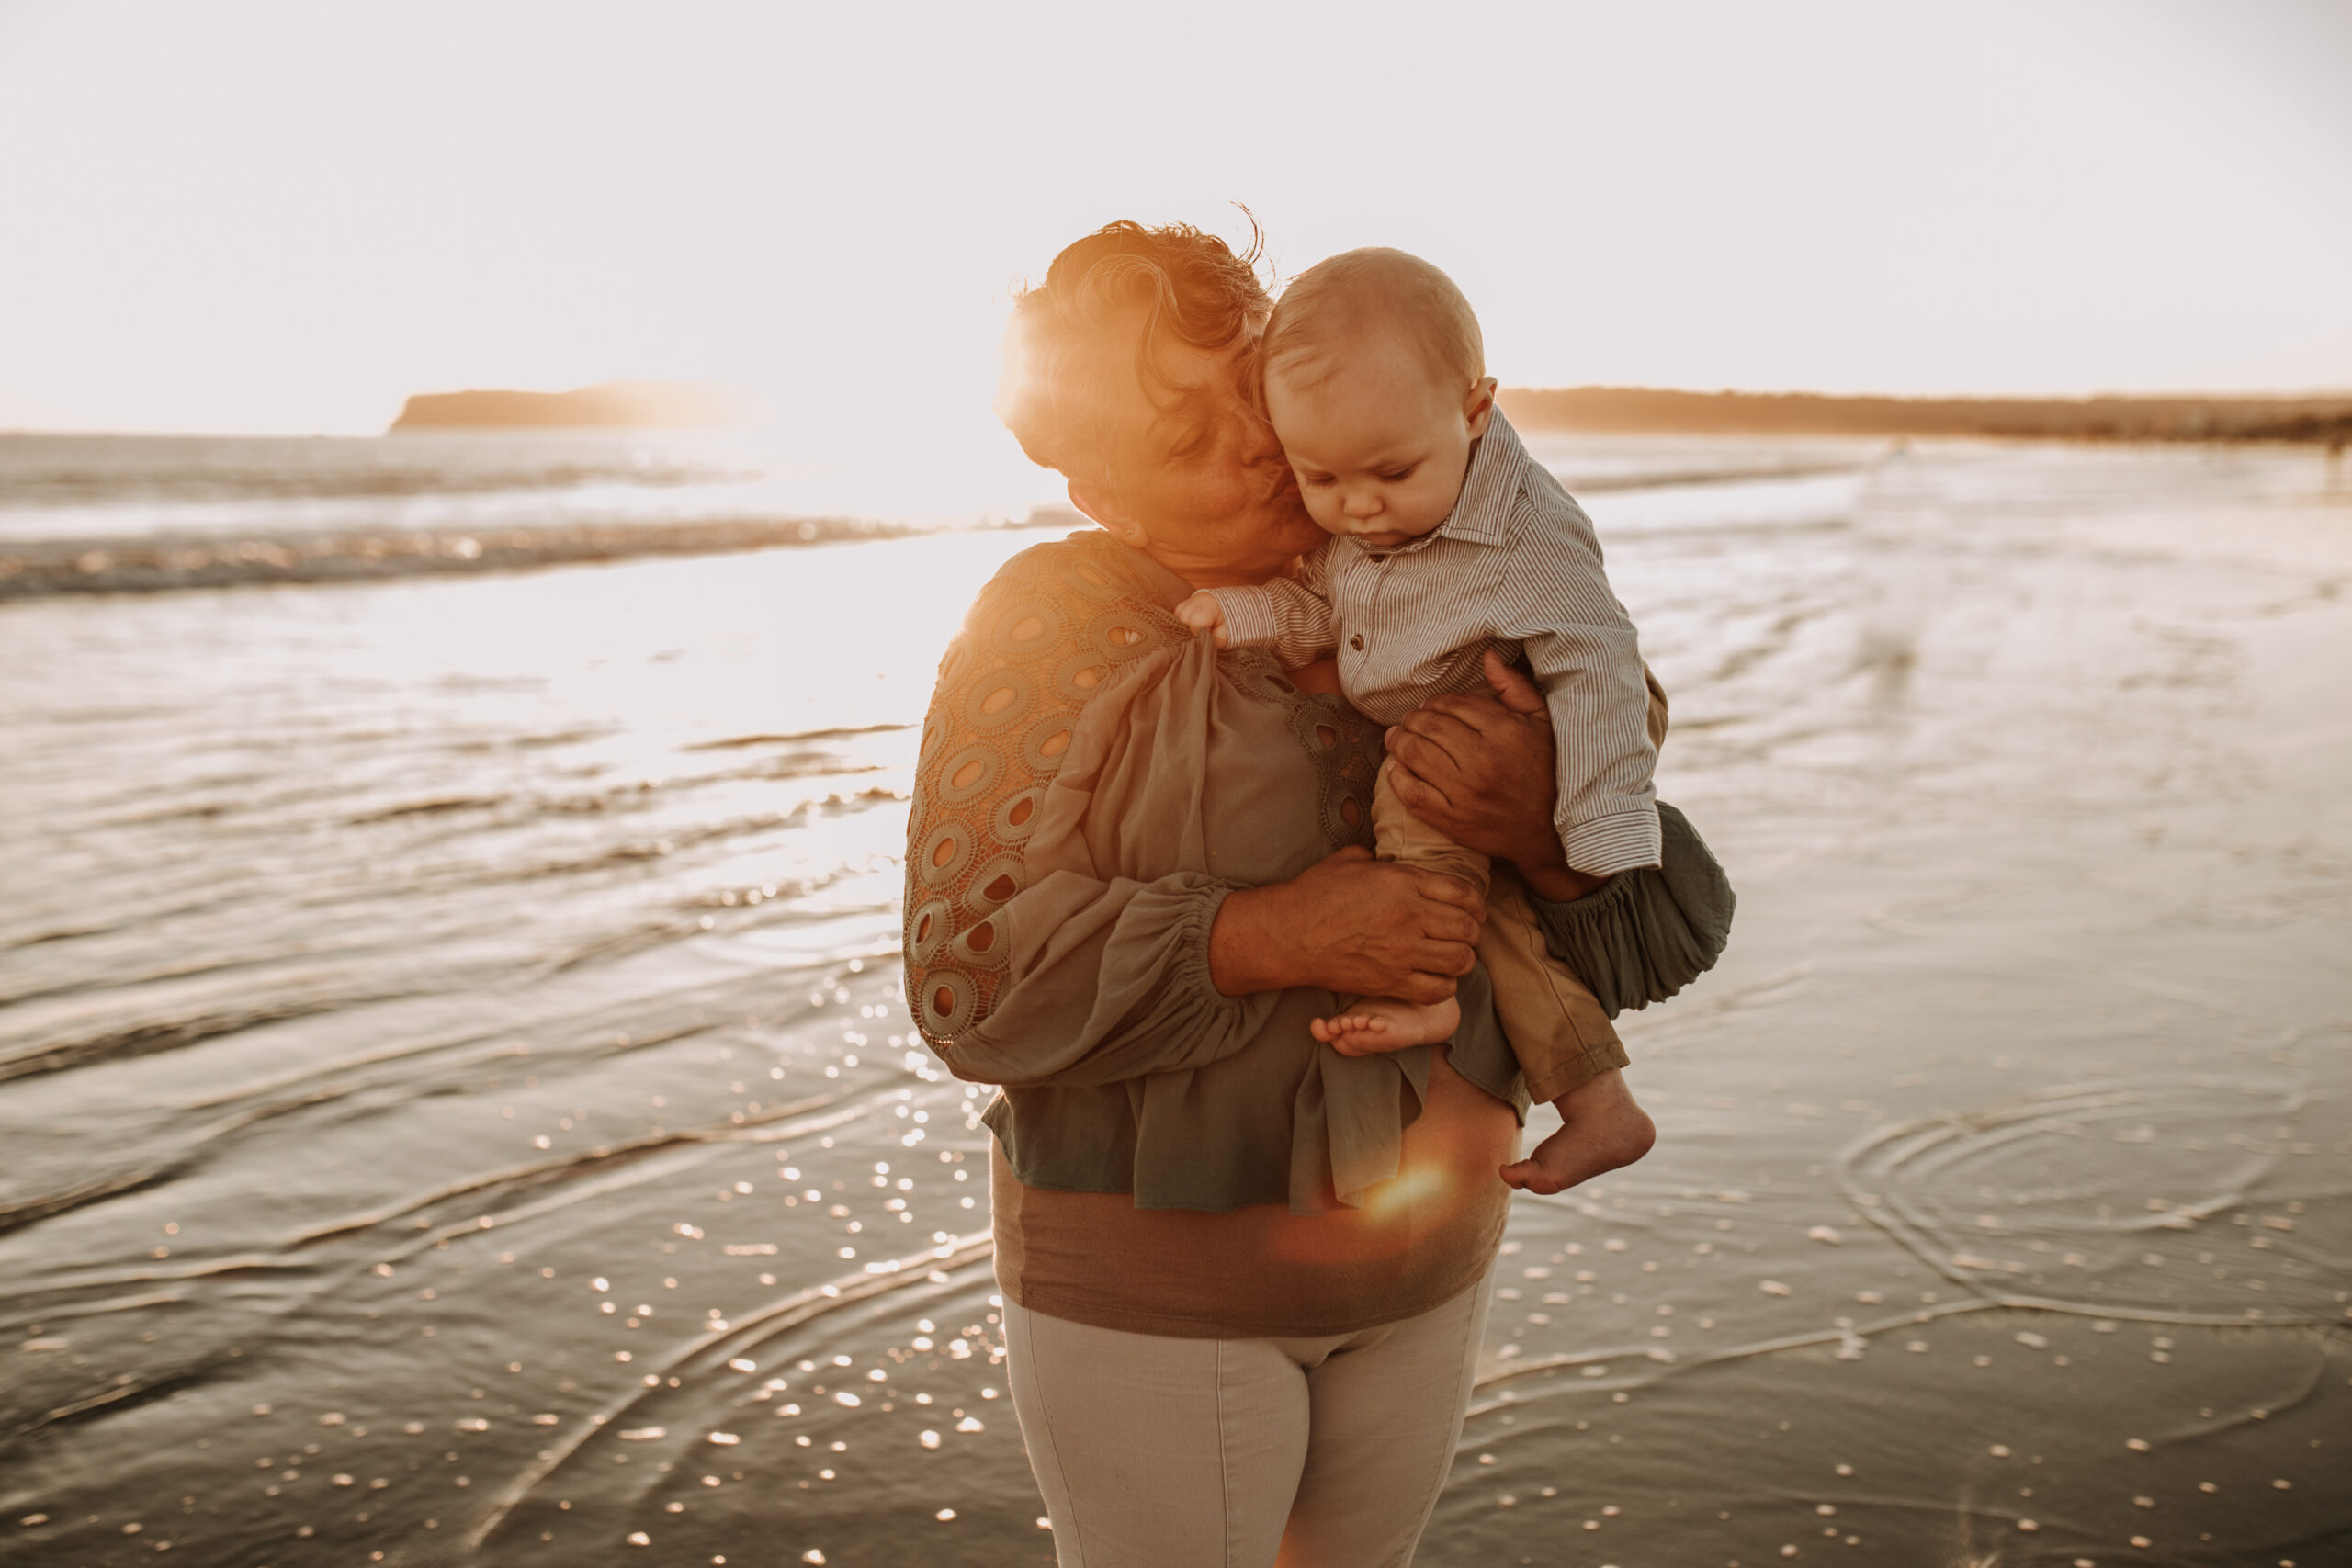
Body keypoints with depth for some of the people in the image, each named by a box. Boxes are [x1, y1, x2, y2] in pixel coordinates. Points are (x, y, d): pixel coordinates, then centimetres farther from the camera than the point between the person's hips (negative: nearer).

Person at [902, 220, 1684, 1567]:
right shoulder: (1050, 628, -13)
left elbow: (1601, 893, 1)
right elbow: (973, 979, -19)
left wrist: (1541, 829, -22)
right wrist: (1274, 939, -28)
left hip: (1424, 1260, 5)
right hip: (1152, 1279, -4)